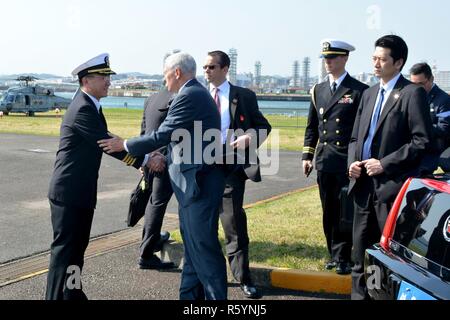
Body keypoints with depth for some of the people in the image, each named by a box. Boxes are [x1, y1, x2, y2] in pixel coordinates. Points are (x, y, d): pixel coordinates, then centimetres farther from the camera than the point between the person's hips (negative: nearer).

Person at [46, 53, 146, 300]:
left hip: (80, 190, 10)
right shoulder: (83, 109, -19)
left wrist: (140, 158, 5)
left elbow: (106, 142, 14)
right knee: (65, 247, -3)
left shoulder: (90, 105, 11)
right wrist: (144, 161, -20)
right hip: (69, 191, -10)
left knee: (77, 245, 17)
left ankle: (71, 293, 29)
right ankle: (56, 296, 5)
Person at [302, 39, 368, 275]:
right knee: (329, 212, 11)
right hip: (324, 161, 5)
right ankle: (335, 254, 22)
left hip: (348, 162, -5)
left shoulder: (359, 91, -4)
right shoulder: (318, 90, 13)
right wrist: (307, 155, 9)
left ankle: (343, 257, 9)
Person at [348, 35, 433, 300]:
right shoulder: (369, 94, 17)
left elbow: (423, 140, -12)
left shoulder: (412, 93, -6)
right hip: (364, 185, 7)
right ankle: (360, 294, 24)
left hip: (391, 186, -7)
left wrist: (385, 164, -15)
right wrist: (353, 161, 2)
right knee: (361, 249, 13)